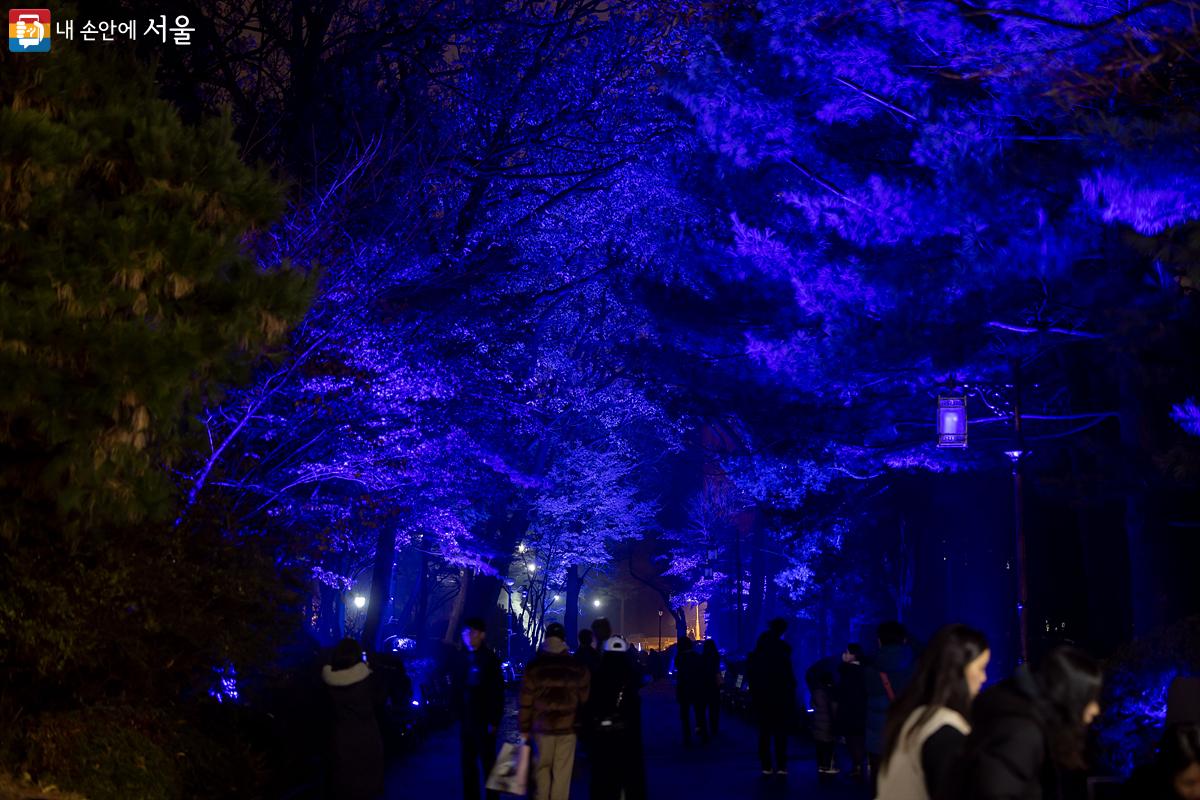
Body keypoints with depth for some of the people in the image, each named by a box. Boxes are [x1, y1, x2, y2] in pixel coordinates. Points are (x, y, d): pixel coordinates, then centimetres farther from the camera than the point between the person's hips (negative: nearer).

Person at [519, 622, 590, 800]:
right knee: (562, 772, 5)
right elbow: (584, 698, 3)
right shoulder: (577, 667, -1)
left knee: (542, 768, 14)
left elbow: (526, 702, -5)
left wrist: (524, 728, 3)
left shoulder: (534, 666, -5)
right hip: (567, 727, 0)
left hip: (542, 727, 0)